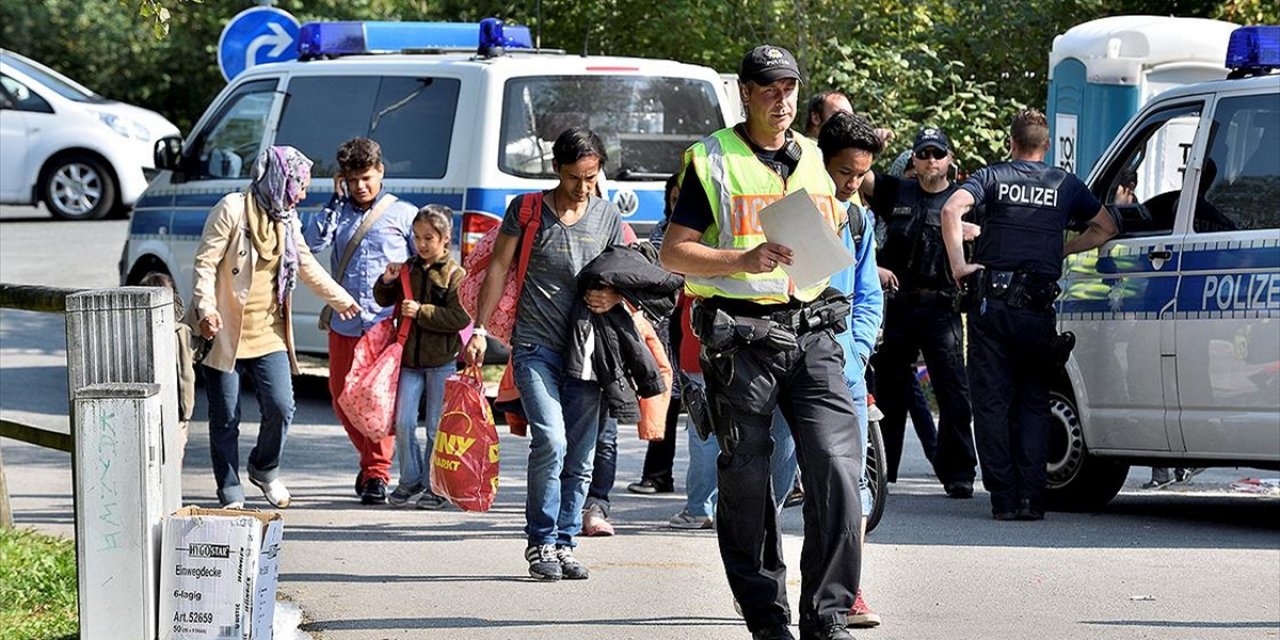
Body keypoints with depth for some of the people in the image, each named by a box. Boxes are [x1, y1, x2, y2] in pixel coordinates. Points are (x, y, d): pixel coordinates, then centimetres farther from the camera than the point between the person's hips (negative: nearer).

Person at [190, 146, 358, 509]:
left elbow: (307, 265, 29)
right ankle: (230, 493, 12)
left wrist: (341, 299, 38)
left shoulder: (286, 220, 13)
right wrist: (205, 308, -27)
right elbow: (205, 262, -13)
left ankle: (265, 469, 21)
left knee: (280, 407, -7)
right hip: (225, 333, -6)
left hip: (268, 334, 6)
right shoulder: (232, 210, -9)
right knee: (225, 419, 0)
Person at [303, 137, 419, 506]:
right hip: (343, 321, 4)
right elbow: (312, 242, -4)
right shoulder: (338, 212, 13)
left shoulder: (403, 214, 5)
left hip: (386, 322, -4)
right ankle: (370, 459, 27)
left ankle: (377, 473, -5)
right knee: (342, 396, 8)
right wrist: (336, 201, -3)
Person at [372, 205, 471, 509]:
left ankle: (435, 486, 12)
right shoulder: (408, 269, 8)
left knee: (436, 428, 2)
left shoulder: (455, 275, -8)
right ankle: (410, 479, 14)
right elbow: (384, 301, 19)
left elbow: (460, 318, -16)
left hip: (442, 361, -4)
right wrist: (387, 281, -2)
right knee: (403, 422, -1)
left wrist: (421, 312, -19)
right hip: (410, 359, 4)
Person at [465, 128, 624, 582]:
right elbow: (499, 268, 7)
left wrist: (613, 298, -8)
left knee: (580, 455, 3)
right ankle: (541, 543, -8)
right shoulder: (527, 209, 3)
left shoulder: (607, 217, 10)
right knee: (550, 440, -17)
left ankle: (563, 544, 12)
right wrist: (480, 329, 1)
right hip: (535, 347, -3)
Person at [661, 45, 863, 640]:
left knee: (838, 469, -11)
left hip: (811, 334, 3)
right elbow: (674, 252, -2)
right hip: (741, 339, -3)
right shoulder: (711, 161, 3)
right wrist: (744, 260, -17)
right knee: (746, 481, 2)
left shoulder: (814, 160, 17)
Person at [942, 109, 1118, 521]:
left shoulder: (993, 177, 5)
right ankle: (1031, 495, -1)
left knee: (992, 401, 3)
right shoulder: (1066, 185, 11)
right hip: (1039, 305, 1)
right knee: (1033, 402, 9)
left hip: (992, 301, -1)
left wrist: (958, 265, -8)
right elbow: (1106, 228, 18)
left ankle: (1004, 497, -3)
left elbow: (951, 210, -12)